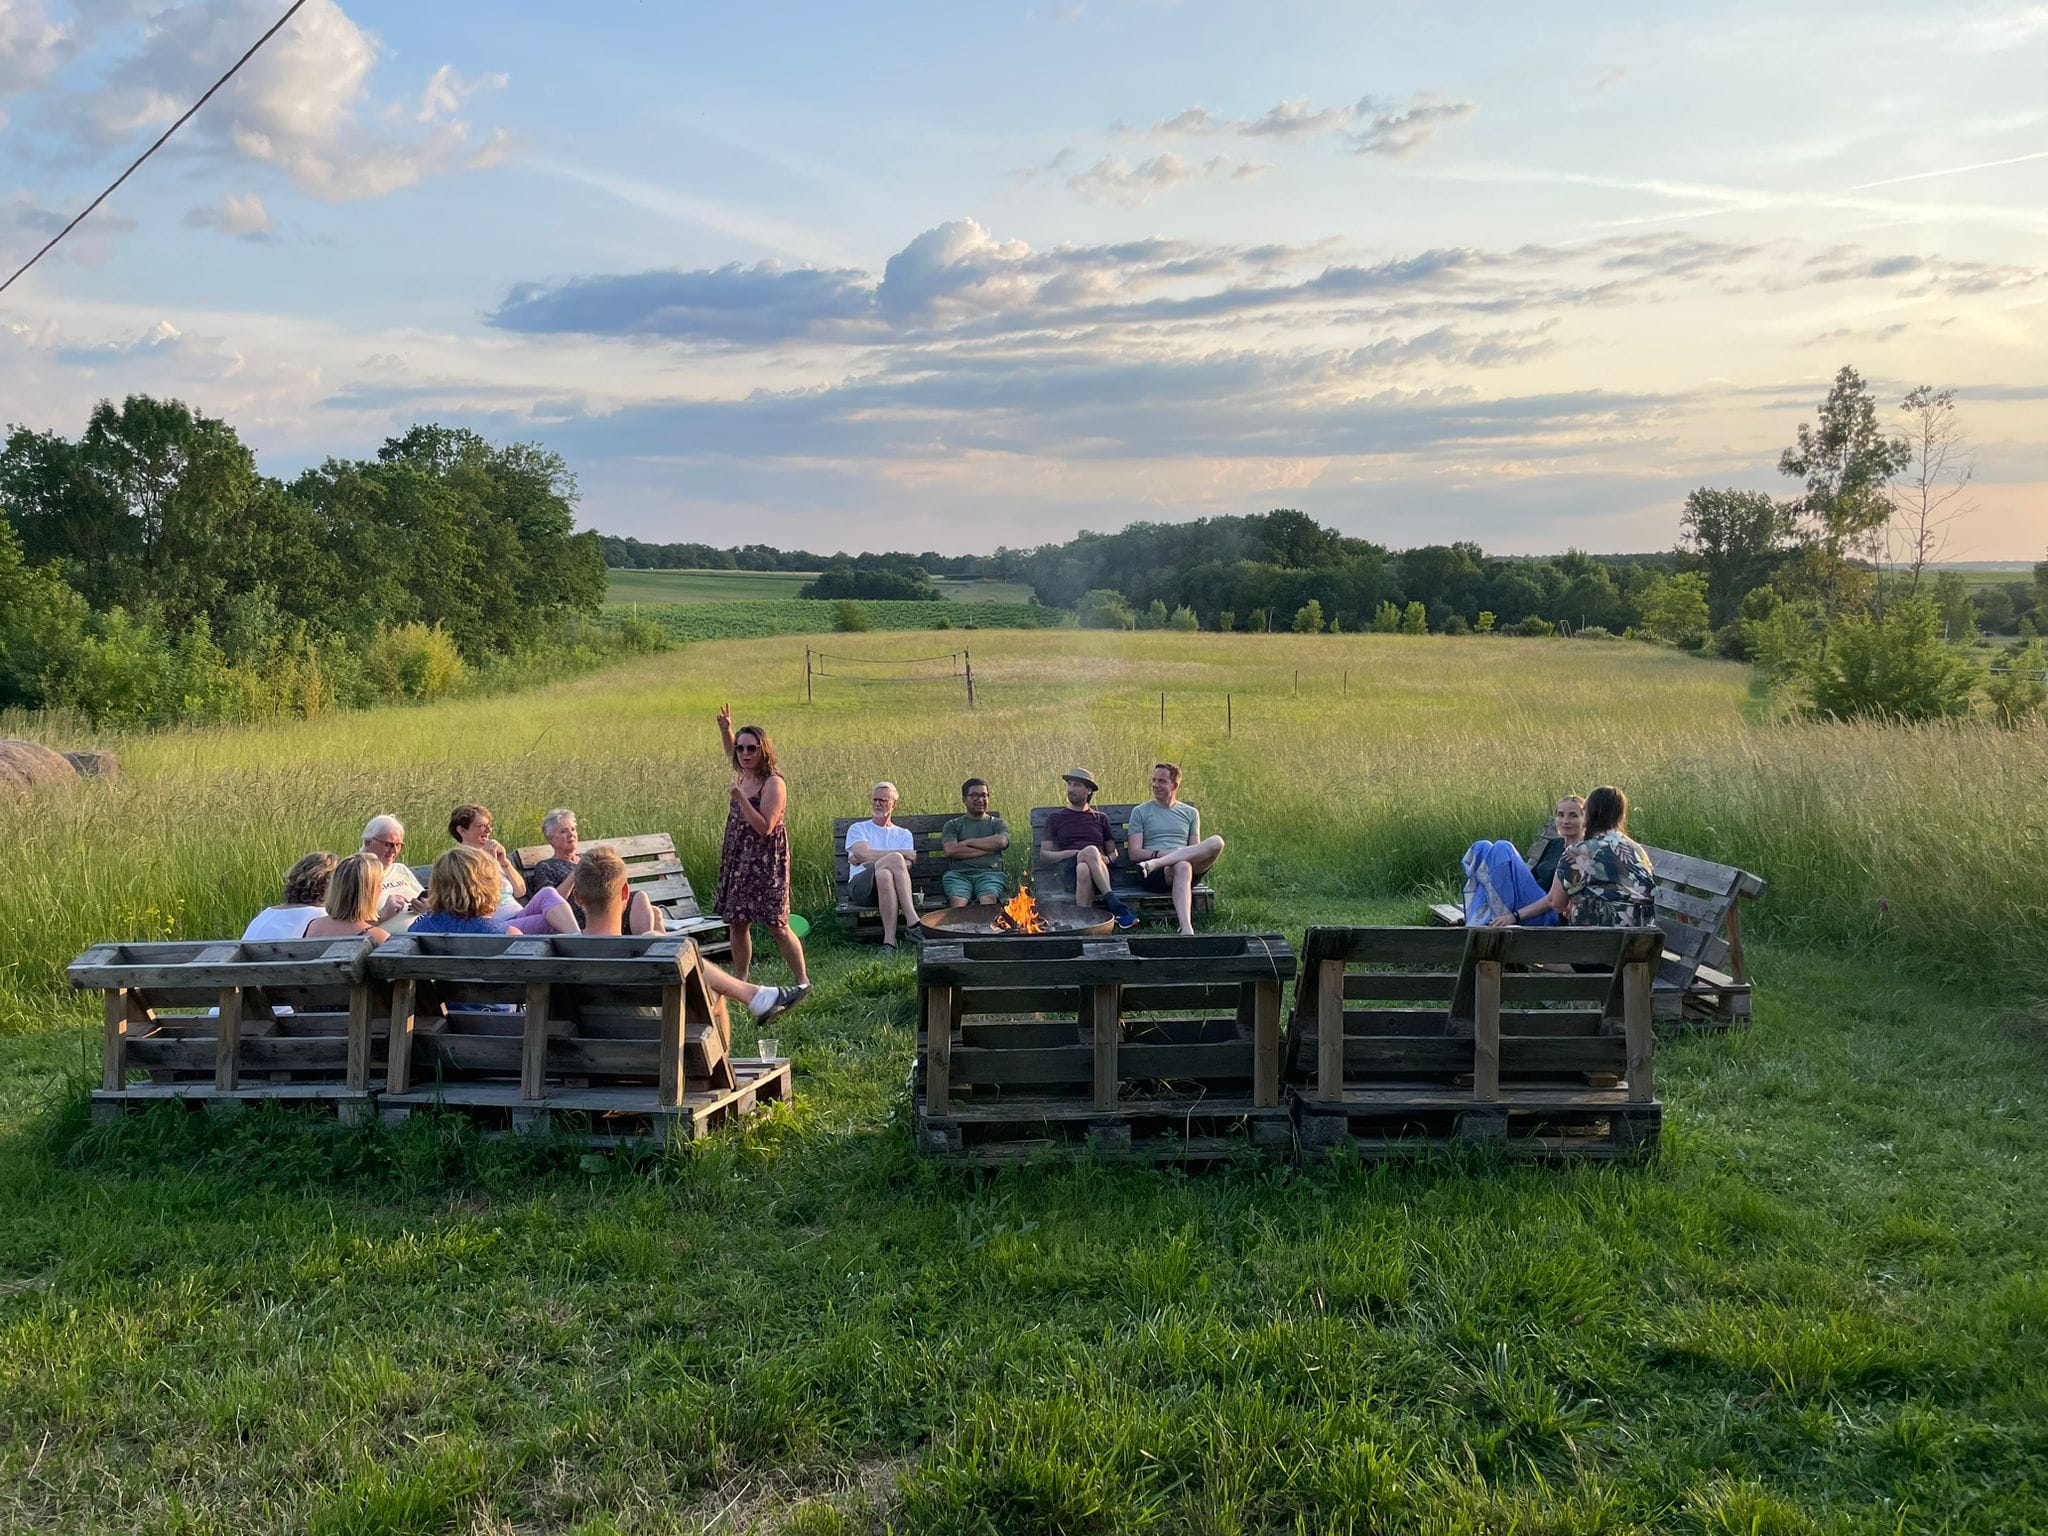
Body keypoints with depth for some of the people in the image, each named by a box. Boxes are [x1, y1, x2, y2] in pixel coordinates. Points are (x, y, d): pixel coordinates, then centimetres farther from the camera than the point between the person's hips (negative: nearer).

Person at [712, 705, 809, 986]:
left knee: (777, 926, -6)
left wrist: (740, 798, -25)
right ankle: (741, 981, 19)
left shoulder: (773, 783, -16)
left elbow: (765, 828, -22)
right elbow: (731, 754, 32)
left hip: (766, 862, -8)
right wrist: (726, 729, 16)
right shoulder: (743, 776, 8)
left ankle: (803, 981, 5)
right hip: (738, 858, 8)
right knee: (736, 923, 9)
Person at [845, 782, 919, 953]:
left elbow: (906, 865, 5)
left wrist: (869, 861, -3)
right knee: (895, 859, -33)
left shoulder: (904, 834, 25)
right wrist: (905, 853, -2)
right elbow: (865, 854, -1)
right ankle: (913, 921, -40)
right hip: (861, 885, -2)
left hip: (893, 887, 2)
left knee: (884, 875, -39)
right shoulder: (858, 829, 22)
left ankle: (889, 939, -44)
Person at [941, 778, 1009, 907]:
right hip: (958, 873, 0)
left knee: (988, 900, -35)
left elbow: (1001, 841, -2)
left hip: (989, 873, 0)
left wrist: (968, 842, 4)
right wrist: (988, 849, 1)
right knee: (958, 902, -33)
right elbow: (949, 850, 0)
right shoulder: (953, 825, 21)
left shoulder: (998, 824, 23)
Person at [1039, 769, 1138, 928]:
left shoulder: (1100, 818, 27)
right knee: (1090, 851, -39)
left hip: (1100, 869, 1)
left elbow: (1113, 854, 27)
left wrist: (1107, 859, 1)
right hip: (1069, 868, -1)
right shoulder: (1055, 818, 22)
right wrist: (1074, 853, -4)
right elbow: (1044, 854, 13)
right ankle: (1114, 904, -47)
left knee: (1084, 869, -40)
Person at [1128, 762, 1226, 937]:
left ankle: (1155, 864, -34)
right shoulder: (1140, 812, 14)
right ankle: (1186, 929, -55)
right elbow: (1134, 854, 5)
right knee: (1182, 866, -40)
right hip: (1155, 876, -3)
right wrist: (1159, 854, -14)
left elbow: (1197, 851, 15)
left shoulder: (1190, 813, 22)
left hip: (1191, 866, 3)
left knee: (1216, 842, -27)